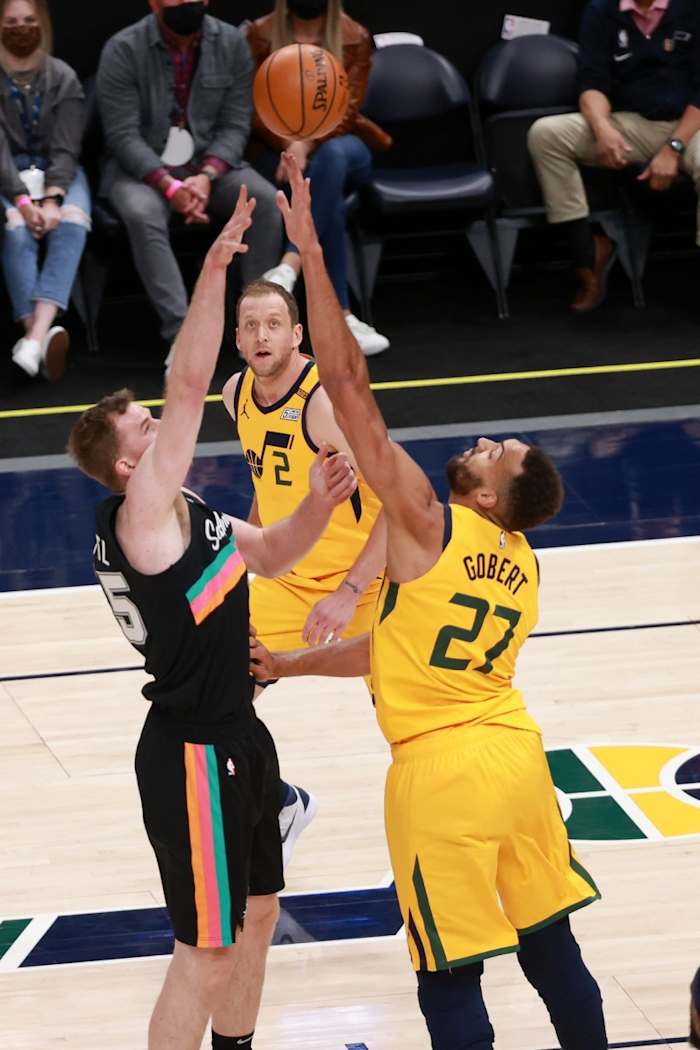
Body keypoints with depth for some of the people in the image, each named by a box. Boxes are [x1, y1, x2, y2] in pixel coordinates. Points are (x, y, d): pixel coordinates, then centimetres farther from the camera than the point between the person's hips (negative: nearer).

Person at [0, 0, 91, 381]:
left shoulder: (63, 78, 4)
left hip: (57, 171, 1)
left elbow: (66, 148, -5)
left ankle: (36, 335, -47)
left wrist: (52, 198, -22)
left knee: (72, 221, -31)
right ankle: (41, 335, -43)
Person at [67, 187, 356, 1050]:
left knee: (255, 912, 23)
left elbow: (270, 554, 20)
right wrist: (213, 268, -29)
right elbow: (190, 383, -25)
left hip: (232, 736, 10)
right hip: (193, 754, -10)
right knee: (206, 950, -6)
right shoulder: (142, 512, -17)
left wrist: (316, 506, 0)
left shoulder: (182, 517, 9)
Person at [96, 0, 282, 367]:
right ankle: (179, 333, -38)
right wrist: (169, 185, -27)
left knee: (264, 198, -25)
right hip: (142, 167, -3)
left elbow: (235, 126, -3)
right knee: (142, 213, -35)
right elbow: (123, 135, -14)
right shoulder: (122, 50, -11)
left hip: (209, 162, 3)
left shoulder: (232, 43, -3)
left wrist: (206, 177, -21)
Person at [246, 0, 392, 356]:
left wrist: (307, 145, -25)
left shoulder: (355, 38, 1)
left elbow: (347, 110, -8)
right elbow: (255, 110, -4)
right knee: (331, 196, -33)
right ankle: (340, 316, -40)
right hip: (278, 150, 0)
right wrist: (290, 145, -22)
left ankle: (289, 267, -50)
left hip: (339, 144, 1)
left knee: (333, 156, -39)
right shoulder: (260, 35, 1)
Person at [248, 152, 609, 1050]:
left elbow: (347, 386, -14)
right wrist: (291, 664, 30)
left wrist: (309, 249, -13)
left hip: (442, 770, -7)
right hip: (516, 752, 7)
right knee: (553, 954, 15)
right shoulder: (522, 566, 12)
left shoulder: (428, 527, -10)